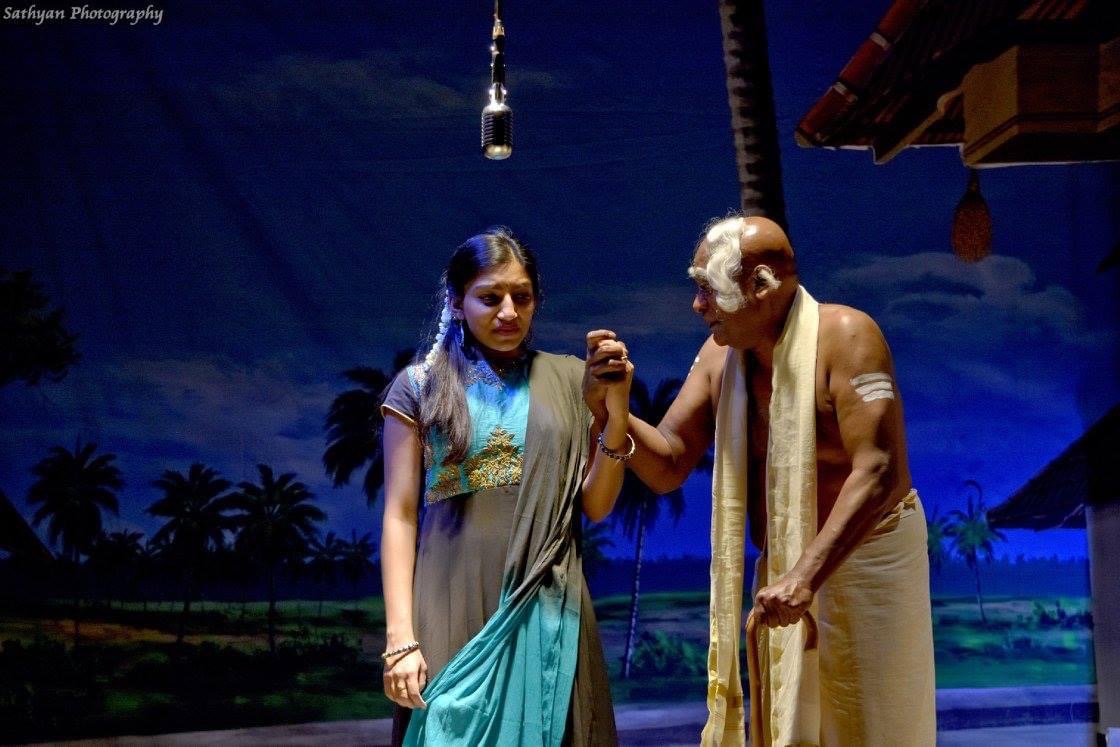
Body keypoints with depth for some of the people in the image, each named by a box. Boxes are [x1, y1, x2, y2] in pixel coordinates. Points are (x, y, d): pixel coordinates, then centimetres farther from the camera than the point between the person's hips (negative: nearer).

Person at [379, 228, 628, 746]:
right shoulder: (420, 386, 3)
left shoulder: (569, 380, 8)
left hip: (546, 608, 1)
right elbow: (400, 516, 0)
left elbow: (595, 506, 6)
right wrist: (400, 637, -8)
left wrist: (616, 412, -7)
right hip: (453, 607, -1)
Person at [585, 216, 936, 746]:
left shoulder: (843, 335, -18)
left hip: (863, 559, -6)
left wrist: (805, 574, -34)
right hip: (783, 572, 6)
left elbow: (878, 471, -26)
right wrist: (608, 407, -15)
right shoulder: (719, 355, 0)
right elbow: (667, 467, 3)